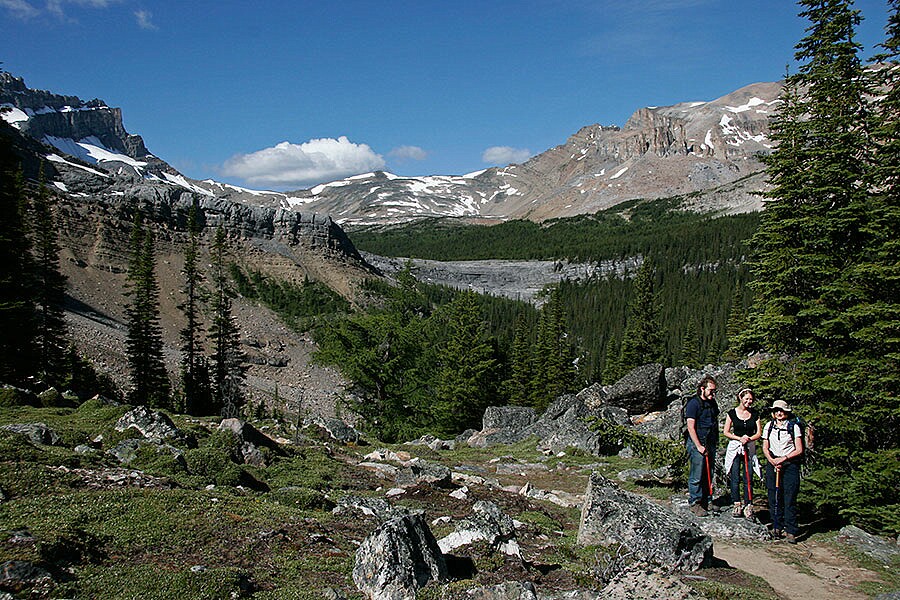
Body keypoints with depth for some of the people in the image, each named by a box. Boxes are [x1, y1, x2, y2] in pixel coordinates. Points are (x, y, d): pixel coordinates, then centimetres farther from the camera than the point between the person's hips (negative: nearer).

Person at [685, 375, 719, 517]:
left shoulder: (712, 403, 14)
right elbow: (691, 427, -14)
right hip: (697, 443, -7)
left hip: (710, 444, 7)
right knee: (697, 475, -5)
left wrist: (716, 441, 14)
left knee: (709, 475, 10)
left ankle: (706, 502, 19)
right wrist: (699, 446, -17)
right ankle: (695, 503, 3)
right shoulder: (693, 403, -10)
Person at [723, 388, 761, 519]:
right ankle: (737, 505, 2)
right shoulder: (732, 413, 2)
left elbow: (759, 433, 5)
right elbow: (726, 432, 1)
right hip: (734, 447, -1)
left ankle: (748, 506, 2)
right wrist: (740, 438, -12)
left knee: (748, 479, -2)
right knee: (735, 478, -3)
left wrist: (749, 438, -13)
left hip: (750, 448, 1)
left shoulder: (755, 413, 7)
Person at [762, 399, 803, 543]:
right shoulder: (768, 426, 10)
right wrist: (772, 461, -8)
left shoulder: (793, 427, 1)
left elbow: (799, 450, -1)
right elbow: (765, 448, 9)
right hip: (772, 463, 3)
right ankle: (777, 527, 14)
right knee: (773, 498, 3)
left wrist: (783, 458, -11)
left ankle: (790, 531, -4)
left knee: (790, 499, -6)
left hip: (790, 464, -3)